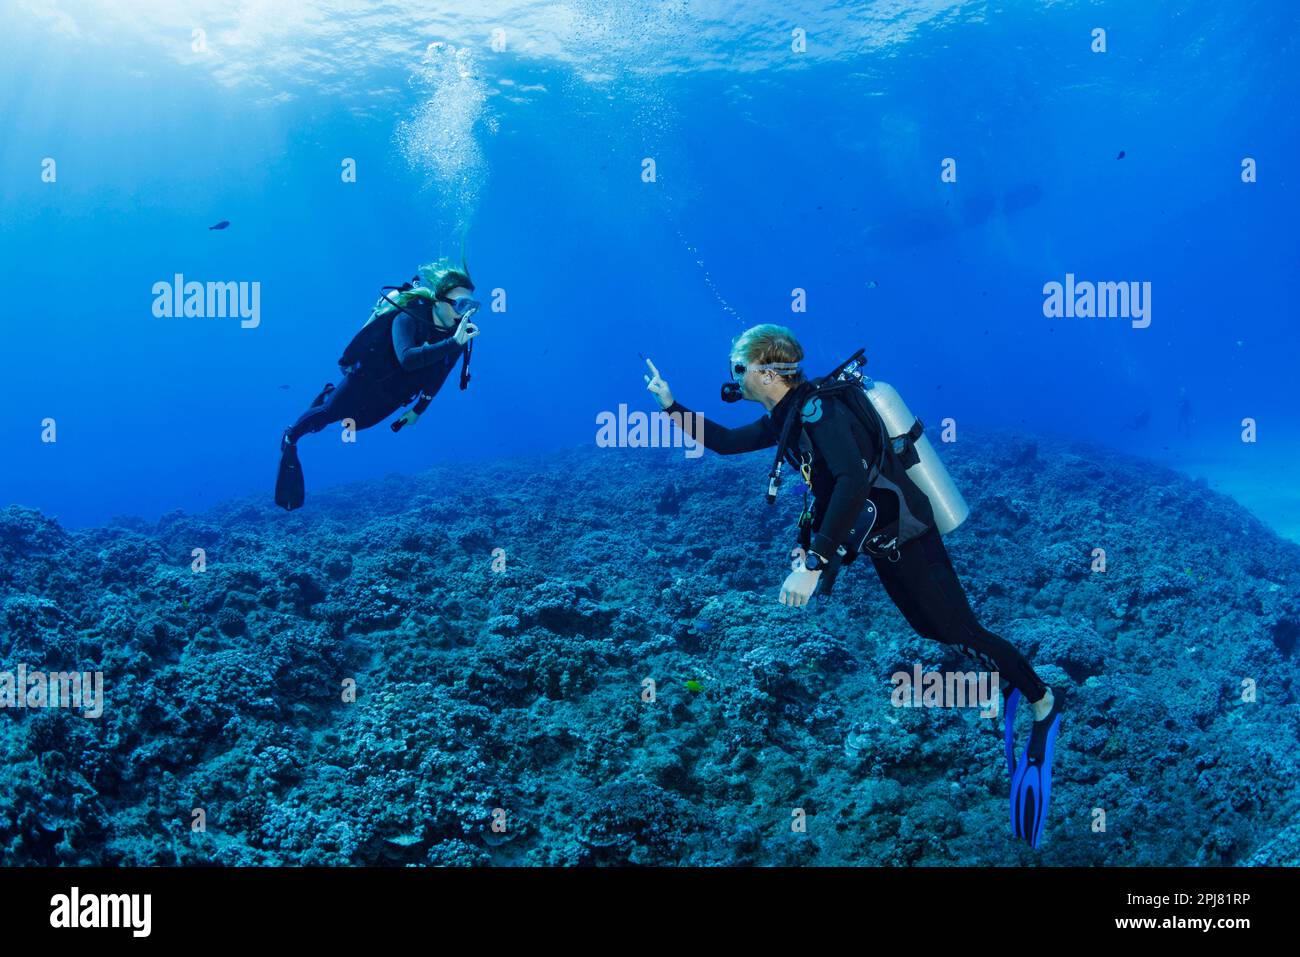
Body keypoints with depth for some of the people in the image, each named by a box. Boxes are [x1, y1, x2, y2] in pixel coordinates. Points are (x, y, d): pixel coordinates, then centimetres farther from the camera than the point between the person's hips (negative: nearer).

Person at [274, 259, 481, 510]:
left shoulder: (459, 330, -17)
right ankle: (290, 439, 37)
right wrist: (453, 343, -63)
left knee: (358, 421, 24)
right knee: (330, 414, 8)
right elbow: (407, 359, -54)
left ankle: (329, 395, 54)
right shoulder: (409, 318, -35)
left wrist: (419, 408, 5)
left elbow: (438, 373, 0)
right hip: (366, 376, -6)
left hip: (392, 394, 6)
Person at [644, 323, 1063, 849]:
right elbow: (725, 441, 17)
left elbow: (854, 479, -42)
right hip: (881, 543, 9)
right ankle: (1010, 677, 37)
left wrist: (814, 562, -44)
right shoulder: (785, 417, 3)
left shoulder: (818, 408, -27)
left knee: (961, 632, -3)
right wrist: (670, 405, 8)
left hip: (908, 538, -9)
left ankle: (1043, 702, 13)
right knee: (931, 630, 19)